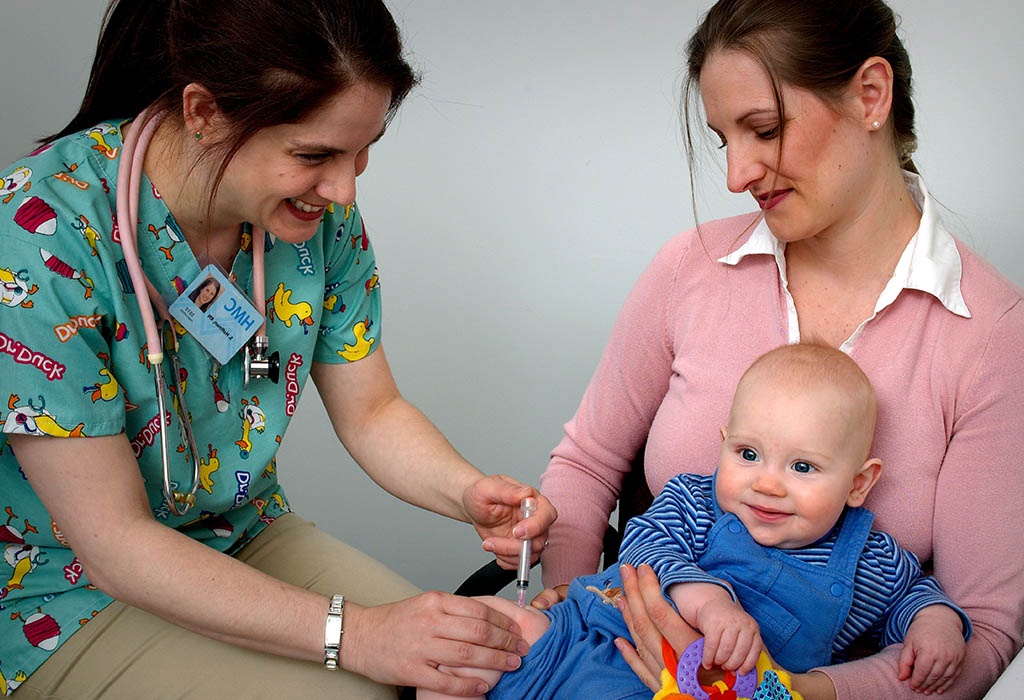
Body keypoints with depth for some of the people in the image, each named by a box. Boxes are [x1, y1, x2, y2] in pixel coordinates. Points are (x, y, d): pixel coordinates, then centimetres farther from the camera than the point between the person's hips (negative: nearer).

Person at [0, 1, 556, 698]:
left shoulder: (323, 211, -11)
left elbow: (372, 412, 1)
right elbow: (115, 542, -27)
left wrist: (469, 491, -20)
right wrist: (349, 633, -33)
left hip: (249, 540, 5)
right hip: (72, 585, -4)